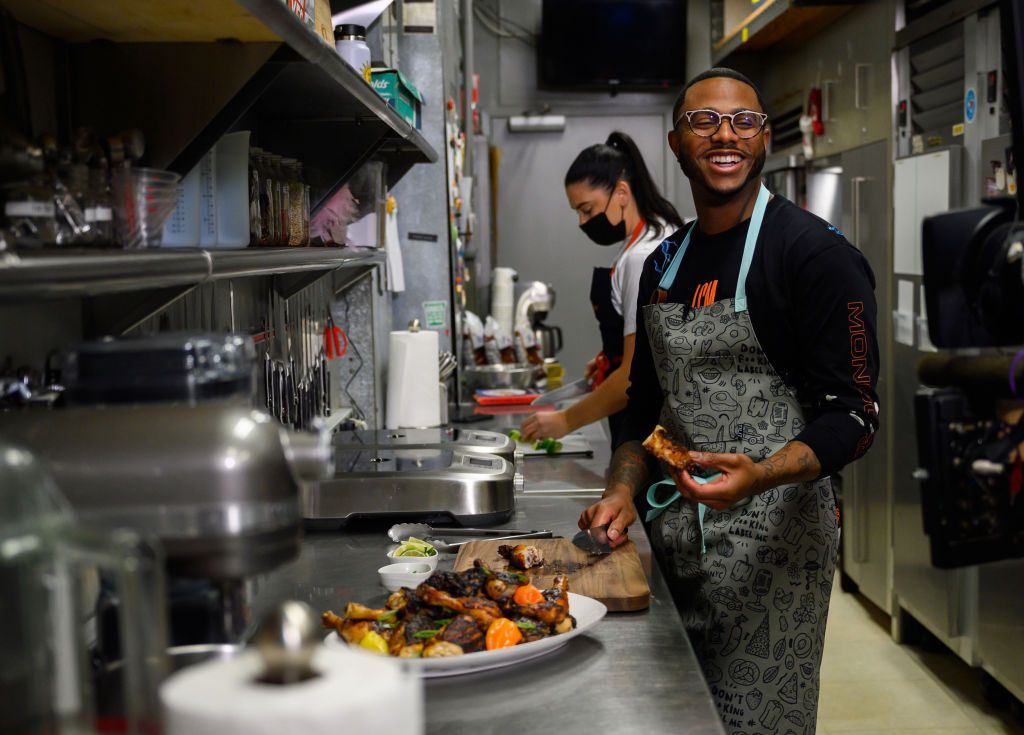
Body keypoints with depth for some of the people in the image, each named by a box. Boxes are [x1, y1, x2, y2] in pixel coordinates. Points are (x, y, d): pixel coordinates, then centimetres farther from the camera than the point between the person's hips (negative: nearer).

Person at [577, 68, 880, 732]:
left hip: (773, 535, -6)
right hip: (677, 534, 7)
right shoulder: (664, 264, 13)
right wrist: (623, 491, 2)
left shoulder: (817, 253, -9)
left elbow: (854, 414, -13)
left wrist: (761, 474, -30)